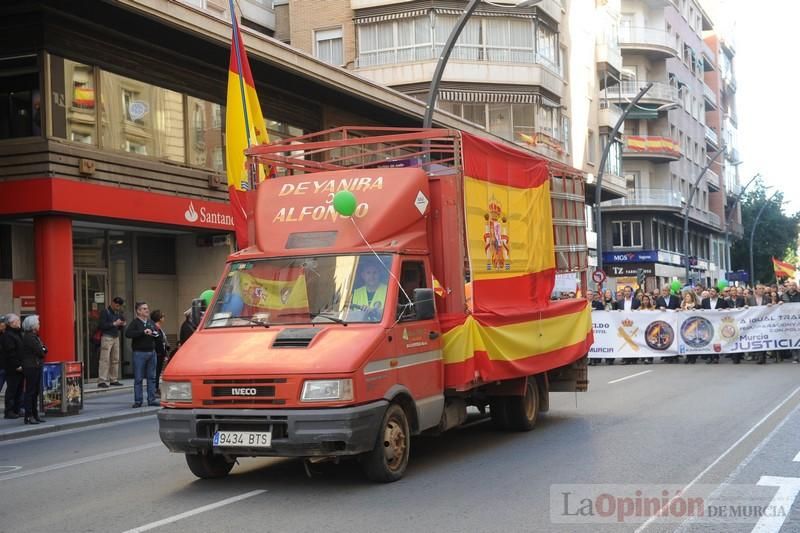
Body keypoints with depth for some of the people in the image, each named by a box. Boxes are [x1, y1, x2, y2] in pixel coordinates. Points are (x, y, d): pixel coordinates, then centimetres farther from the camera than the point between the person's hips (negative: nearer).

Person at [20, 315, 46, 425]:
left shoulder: (34, 336, 16)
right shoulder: (29, 337, -15)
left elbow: (43, 350, 14)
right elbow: (40, 352, -18)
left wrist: (42, 350, -7)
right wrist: (43, 350, 2)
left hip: (36, 366, 9)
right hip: (31, 367, -9)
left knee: (35, 392, 12)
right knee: (30, 392, -6)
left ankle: (34, 415, 17)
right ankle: (28, 416, -3)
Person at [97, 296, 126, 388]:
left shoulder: (118, 313, 17)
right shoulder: (105, 312, -4)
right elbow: (102, 325, -13)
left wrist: (122, 325, 1)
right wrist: (114, 323, -16)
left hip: (116, 337, 7)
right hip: (107, 337, -7)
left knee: (115, 360, 5)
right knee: (105, 359, -10)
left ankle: (114, 380, 11)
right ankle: (102, 381, -10)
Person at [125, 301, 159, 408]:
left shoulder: (151, 322, 14)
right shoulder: (135, 322, -5)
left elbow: (157, 335, 24)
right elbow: (128, 334, -20)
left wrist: (154, 333, -1)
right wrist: (143, 332, -21)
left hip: (151, 352, 6)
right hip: (139, 353, -6)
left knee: (152, 378, 7)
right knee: (138, 378, -2)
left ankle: (151, 400, 12)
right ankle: (138, 401, 3)